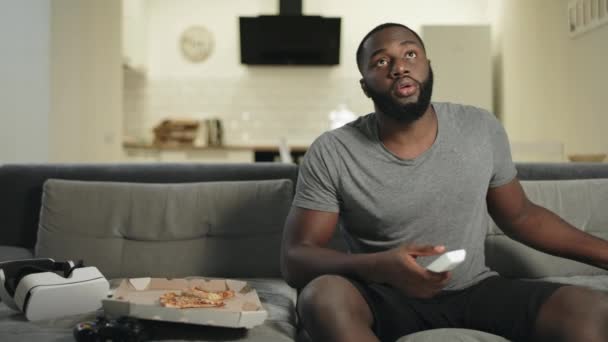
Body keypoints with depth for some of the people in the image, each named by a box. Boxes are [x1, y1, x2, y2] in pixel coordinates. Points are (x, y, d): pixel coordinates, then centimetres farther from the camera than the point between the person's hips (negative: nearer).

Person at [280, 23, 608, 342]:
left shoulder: (482, 129, -2)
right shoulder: (330, 153, -12)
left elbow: (520, 215, 13)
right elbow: (295, 258, -14)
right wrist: (381, 267, -33)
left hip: (474, 290, 2)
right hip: (383, 298, -2)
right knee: (324, 296, -36)